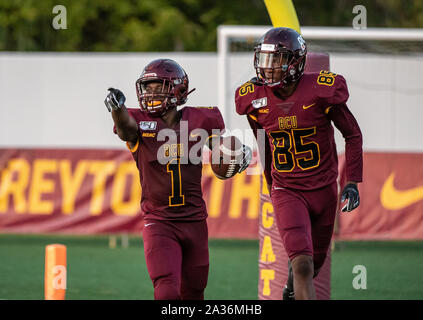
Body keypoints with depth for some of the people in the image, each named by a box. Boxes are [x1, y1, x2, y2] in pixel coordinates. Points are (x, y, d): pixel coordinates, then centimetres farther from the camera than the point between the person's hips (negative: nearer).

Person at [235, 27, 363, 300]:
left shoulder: (321, 90, -16)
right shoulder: (255, 98, -6)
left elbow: (353, 135, -3)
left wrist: (353, 183, -7)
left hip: (323, 189, 0)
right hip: (287, 192, 0)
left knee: (314, 264, 16)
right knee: (303, 265, -18)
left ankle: (292, 291, 49)